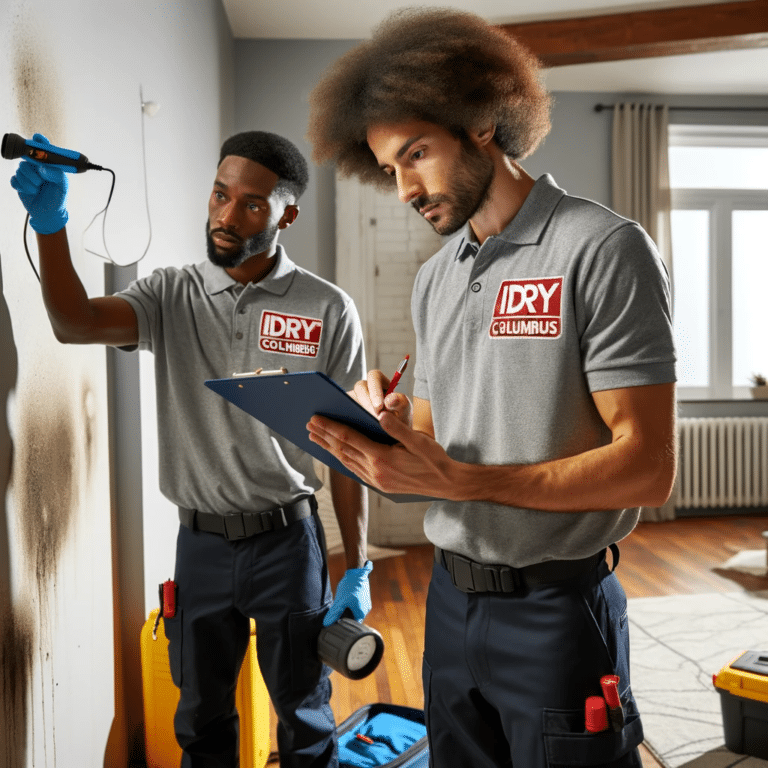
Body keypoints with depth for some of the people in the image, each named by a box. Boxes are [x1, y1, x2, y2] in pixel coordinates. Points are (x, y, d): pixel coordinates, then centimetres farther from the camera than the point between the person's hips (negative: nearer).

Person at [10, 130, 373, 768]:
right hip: (200, 542, 2)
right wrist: (50, 224, -33)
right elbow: (75, 323, -18)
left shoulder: (327, 310, -8)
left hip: (287, 541, -2)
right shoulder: (171, 296, -1)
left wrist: (357, 567, -4)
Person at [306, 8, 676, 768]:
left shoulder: (602, 249, -12)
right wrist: (387, 432, -11)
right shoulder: (433, 281, 9)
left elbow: (646, 465, -18)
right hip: (450, 596, 6)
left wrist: (458, 479, -25)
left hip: (555, 610, -6)